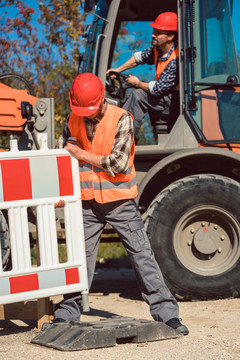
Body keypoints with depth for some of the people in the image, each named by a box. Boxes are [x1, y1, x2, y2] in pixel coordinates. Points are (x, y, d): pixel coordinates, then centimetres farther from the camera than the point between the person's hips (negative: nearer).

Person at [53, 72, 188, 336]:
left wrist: (82, 154, -10)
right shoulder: (73, 122, 4)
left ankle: (166, 312, -1)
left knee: (141, 254, -3)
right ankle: (66, 313, 18)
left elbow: (118, 163, -17)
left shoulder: (121, 119, -10)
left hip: (119, 200, -3)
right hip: (87, 203, 3)